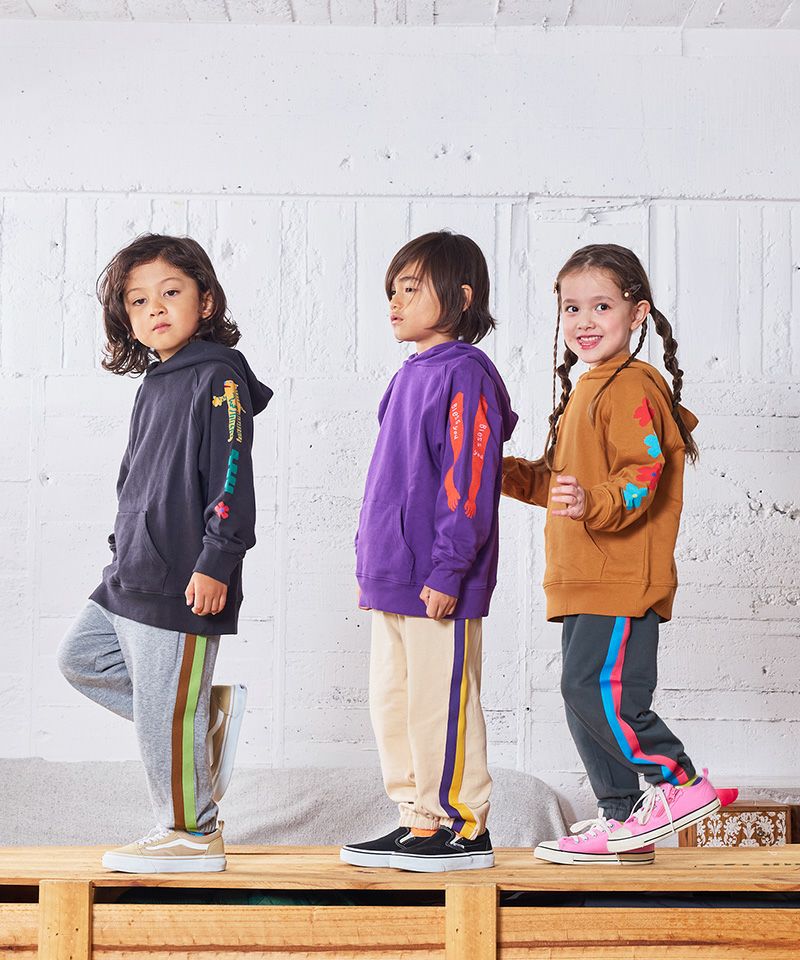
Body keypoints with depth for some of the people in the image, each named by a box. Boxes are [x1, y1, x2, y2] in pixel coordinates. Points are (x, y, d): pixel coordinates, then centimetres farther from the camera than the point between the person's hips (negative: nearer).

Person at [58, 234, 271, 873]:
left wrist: (215, 563, -22)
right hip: (129, 579, 10)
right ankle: (207, 710, 18)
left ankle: (192, 833, 13)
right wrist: (124, 552, 25)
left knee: (166, 711, -3)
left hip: (183, 582, -10)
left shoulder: (218, 378, -11)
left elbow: (232, 479, -17)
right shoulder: (155, 383, 15)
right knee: (81, 657, 18)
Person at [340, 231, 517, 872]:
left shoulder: (465, 374, -11)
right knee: (393, 701, 12)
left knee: (441, 705, -3)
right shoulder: (410, 375, 17)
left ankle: (463, 826, 8)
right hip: (392, 578, 10)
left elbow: (468, 480, -17)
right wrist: (369, 560, 20)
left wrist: (448, 571, -20)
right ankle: (420, 820, 21)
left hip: (437, 584, -10)